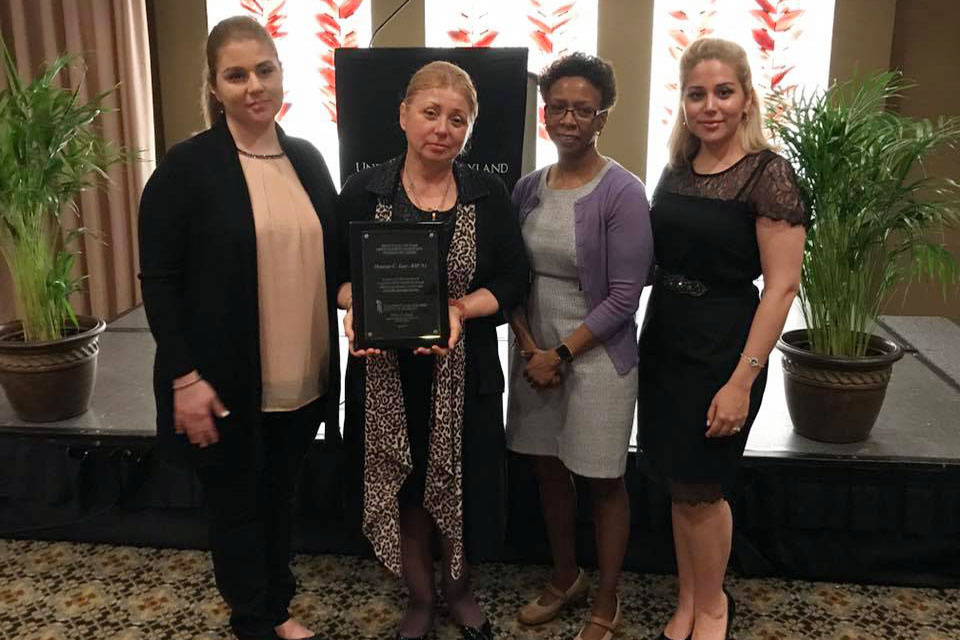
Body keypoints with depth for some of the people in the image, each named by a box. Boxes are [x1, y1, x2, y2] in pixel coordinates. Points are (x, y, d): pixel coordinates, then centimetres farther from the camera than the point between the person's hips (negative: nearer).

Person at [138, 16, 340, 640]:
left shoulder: (308, 159, 6)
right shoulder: (187, 165, -10)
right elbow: (159, 280, -11)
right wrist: (185, 378, -16)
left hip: (301, 378, 5)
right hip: (226, 384, -4)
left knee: (280, 497, 20)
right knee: (237, 506, 12)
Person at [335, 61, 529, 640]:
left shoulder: (488, 196, 0)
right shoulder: (364, 192, -1)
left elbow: (514, 280, -1)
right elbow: (335, 272, 4)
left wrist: (460, 308, -18)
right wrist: (356, 304, -18)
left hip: (463, 370, 0)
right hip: (385, 373, 0)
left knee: (461, 488, 12)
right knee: (403, 487, 12)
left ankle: (458, 586, 42)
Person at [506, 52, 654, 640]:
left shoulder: (623, 192, -13)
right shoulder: (528, 188, 3)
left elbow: (623, 299, -15)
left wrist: (562, 354, -14)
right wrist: (530, 348, -6)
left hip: (597, 359, -5)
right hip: (535, 354, 5)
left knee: (604, 481, 8)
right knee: (549, 468, 16)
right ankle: (566, 577, 38)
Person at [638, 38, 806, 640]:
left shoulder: (769, 173, -13)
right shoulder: (677, 169, 6)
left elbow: (782, 285, -16)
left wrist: (742, 380, -20)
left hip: (722, 346, -6)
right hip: (664, 339, 6)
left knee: (700, 488, 6)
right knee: (679, 484, 15)